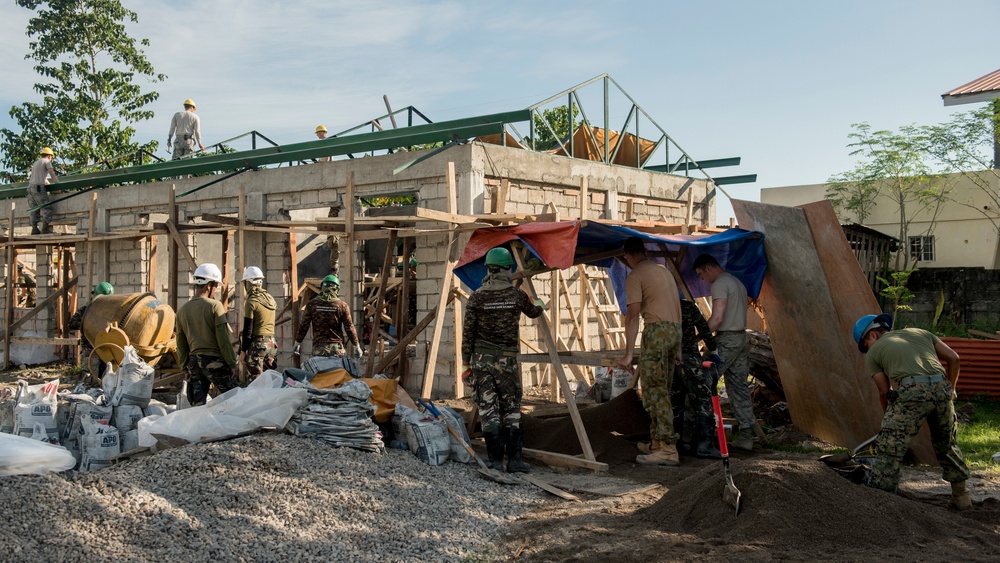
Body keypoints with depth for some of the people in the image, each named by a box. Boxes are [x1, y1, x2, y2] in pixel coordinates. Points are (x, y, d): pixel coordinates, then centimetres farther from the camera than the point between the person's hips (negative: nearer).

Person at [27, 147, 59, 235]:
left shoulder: (35, 163, 27)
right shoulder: (46, 162, 3)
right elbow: (53, 175, -4)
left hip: (30, 187, 8)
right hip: (38, 187, -8)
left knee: (33, 209, 5)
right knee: (46, 208, -8)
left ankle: (34, 229, 0)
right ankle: (45, 229, -16)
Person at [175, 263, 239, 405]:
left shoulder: (182, 310, 6)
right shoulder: (215, 306, -10)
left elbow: (181, 344, 11)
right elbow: (223, 339, -12)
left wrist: (185, 366, 18)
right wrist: (232, 363, -5)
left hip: (194, 361, 5)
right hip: (215, 360, -5)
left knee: (197, 404, 7)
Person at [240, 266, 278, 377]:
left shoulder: (251, 302, -11)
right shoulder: (271, 299, 9)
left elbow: (248, 330, -10)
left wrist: (243, 351, -5)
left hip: (257, 344, -7)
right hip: (271, 343, 7)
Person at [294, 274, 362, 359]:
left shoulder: (312, 304, 1)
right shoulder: (342, 306, -2)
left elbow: (303, 326, 2)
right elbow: (349, 328, 0)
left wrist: (297, 343, 12)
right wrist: (357, 347, 8)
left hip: (318, 348, 1)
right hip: (336, 348, 0)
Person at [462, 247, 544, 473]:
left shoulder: (477, 297, -3)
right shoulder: (517, 295, -1)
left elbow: (468, 334, -1)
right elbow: (534, 312, 21)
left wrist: (466, 364, 7)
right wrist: (538, 303, 45)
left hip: (481, 359, 0)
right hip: (507, 360, 0)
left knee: (488, 410, 3)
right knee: (511, 410, 10)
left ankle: (496, 461, 2)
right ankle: (514, 459, 8)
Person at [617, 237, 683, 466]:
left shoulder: (635, 276, -3)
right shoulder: (664, 270, 21)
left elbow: (633, 316, -11)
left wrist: (628, 354, -11)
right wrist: (677, 348, 25)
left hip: (657, 330, -8)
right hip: (676, 330, 8)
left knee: (655, 393, -8)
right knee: (662, 391, 12)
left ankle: (667, 449, -12)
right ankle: (657, 443, 17)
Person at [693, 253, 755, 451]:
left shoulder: (719, 284, -10)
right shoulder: (738, 282, 20)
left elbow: (717, 318, -19)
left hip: (727, 339, -10)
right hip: (742, 338, 10)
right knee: (739, 386, 8)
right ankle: (746, 435, 7)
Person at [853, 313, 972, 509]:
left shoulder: (873, 352, 18)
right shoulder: (919, 332, 29)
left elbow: (885, 391, 15)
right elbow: (953, 358, 21)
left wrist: (889, 417, 29)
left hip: (911, 392, -5)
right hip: (941, 388, 5)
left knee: (889, 449, 0)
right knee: (947, 444, 25)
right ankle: (961, 495, 34)